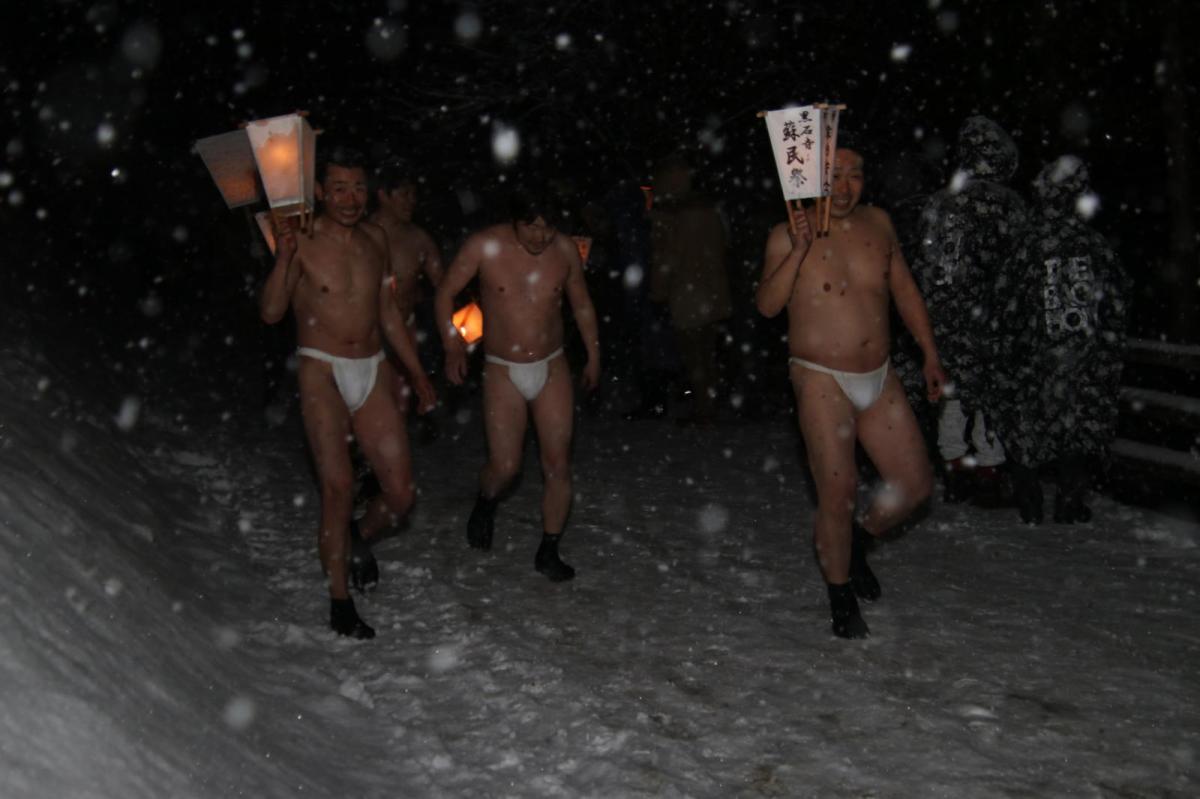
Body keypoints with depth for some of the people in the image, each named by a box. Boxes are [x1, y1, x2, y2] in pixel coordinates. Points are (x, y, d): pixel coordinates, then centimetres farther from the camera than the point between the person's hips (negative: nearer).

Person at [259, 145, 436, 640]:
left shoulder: (375, 239, 10)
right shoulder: (302, 240, -5)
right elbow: (271, 312, -13)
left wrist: (418, 374, 18)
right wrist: (283, 259, -27)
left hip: (372, 373, 5)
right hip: (323, 374, -4)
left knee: (401, 493, -1)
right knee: (337, 485, -10)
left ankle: (359, 539, 32)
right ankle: (340, 604, 4)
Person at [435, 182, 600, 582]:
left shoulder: (565, 249, -4)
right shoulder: (485, 246, -12)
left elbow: (581, 304, 12)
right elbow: (445, 294, -3)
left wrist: (594, 355, 15)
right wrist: (452, 346, -11)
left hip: (552, 369, 2)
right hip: (503, 373, -2)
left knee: (558, 464, 0)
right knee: (504, 466, -5)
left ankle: (548, 552, 15)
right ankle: (486, 503, 31)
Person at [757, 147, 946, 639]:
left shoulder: (877, 223, 6)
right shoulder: (787, 236, -6)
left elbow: (904, 289, 15)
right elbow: (767, 305, -16)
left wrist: (930, 354, 15)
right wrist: (799, 250, -26)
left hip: (879, 379, 5)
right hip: (822, 381, -5)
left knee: (915, 484, 6)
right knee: (838, 492, -6)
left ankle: (856, 540, 33)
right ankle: (842, 600, 14)